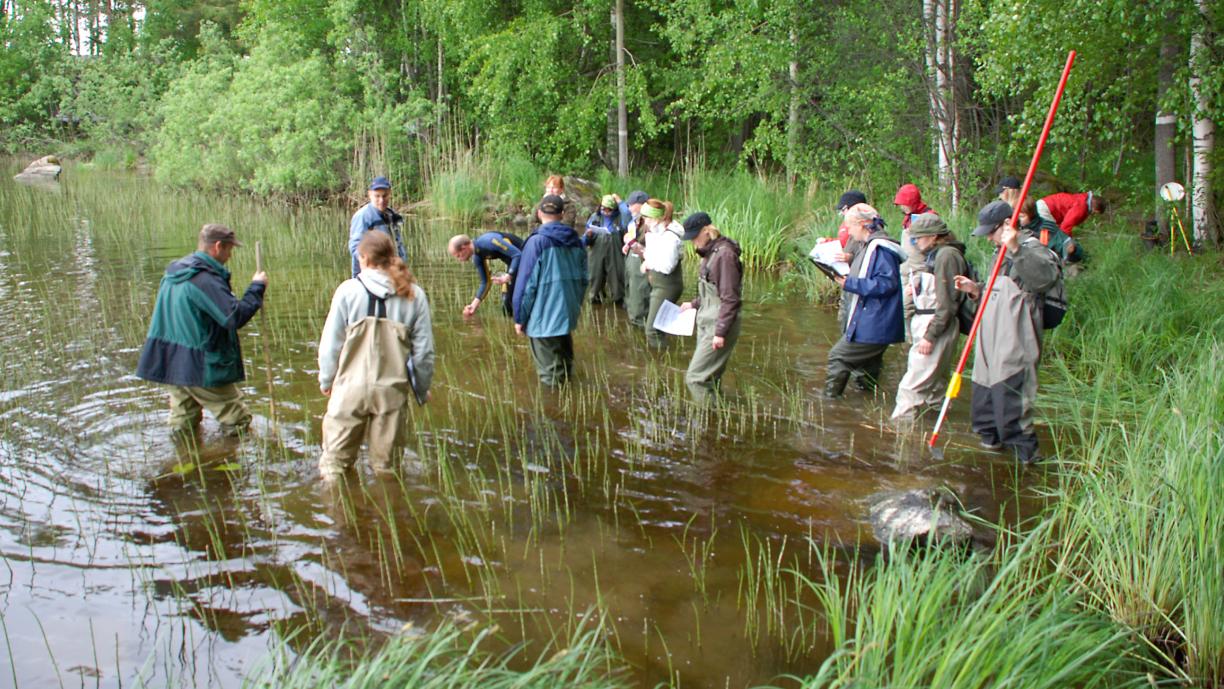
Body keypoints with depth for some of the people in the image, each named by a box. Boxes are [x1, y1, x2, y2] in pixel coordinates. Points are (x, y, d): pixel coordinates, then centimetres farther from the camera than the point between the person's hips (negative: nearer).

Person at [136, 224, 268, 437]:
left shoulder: (173, 273, 9)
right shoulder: (205, 279, -20)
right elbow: (235, 317, -25)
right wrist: (257, 288, -13)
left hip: (170, 363, 9)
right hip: (201, 368, -9)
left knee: (182, 428, 16)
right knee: (239, 423, 1)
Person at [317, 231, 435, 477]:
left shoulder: (349, 290, -7)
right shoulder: (414, 295, 0)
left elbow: (331, 343, -3)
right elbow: (424, 350, 1)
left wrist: (326, 380, 13)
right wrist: (422, 389, 14)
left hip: (351, 386, -2)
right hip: (393, 389, 2)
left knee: (334, 463, 10)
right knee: (384, 463, 15)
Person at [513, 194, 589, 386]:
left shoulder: (537, 242, -14)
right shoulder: (576, 240, 4)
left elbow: (526, 283, -13)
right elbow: (583, 278, 11)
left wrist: (519, 317, -6)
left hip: (544, 316, -6)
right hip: (568, 311, 6)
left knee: (549, 370, 4)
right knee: (564, 353, 25)